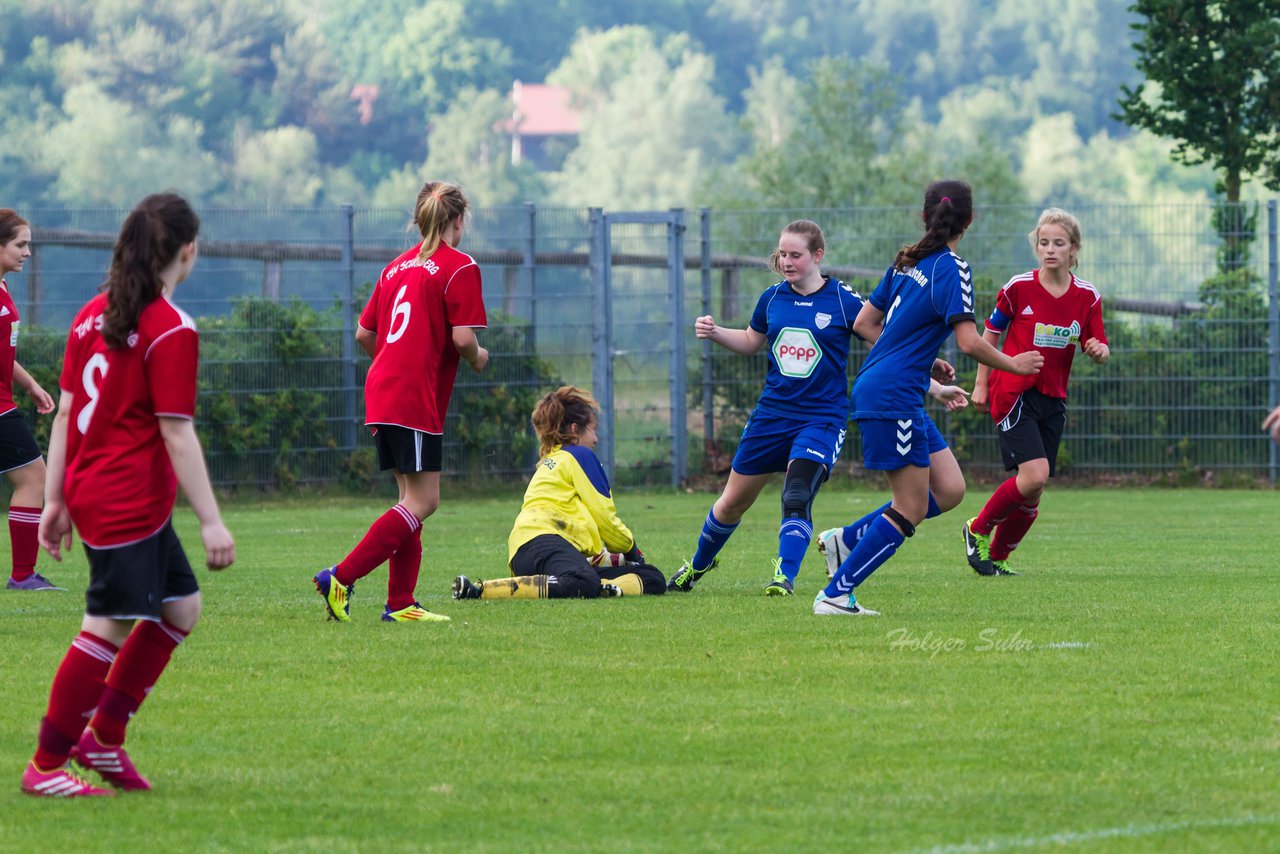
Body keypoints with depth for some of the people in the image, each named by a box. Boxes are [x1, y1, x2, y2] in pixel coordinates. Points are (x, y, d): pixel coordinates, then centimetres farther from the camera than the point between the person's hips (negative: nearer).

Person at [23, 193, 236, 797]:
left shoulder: (93, 316, 10)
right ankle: (45, 765, -2)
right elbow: (176, 433, -16)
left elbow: (65, 412, 10)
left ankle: (104, 735, 18)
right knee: (109, 627, -5)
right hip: (128, 502, -9)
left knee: (180, 606, 17)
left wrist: (56, 500, 14)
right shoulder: (171, 330, -14)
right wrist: (211, 521, -13)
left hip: (89, 490, 9)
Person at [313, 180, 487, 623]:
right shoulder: (460, 267, -6)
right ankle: (341, 577, -15)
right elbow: (462, 336, -15)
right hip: (418, 401, -9)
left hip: (382, 397, 9)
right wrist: (478, 358, 6)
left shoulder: (397, 267, 16)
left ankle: (400, 602, 11)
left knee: (412, 497, 14)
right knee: (422, 500, -6)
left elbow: (364, 333, 16)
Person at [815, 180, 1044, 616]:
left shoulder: (907, 263, 13)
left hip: (873, 387, 9)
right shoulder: (952, 269, -11)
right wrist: (1013, 364, -3)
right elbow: (969, 341, -19)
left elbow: (865, 323, 18)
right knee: (911, 510, -6)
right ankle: (835, 593, -7)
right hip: (894, 398, -9)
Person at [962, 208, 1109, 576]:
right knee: (1034, 475, -20)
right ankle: (978, 530, 1)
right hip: (1014, 392, -4)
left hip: (1053, 400, 4)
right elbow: (990, 333, 5)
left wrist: (1098, 351, -20)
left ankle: (997, 557, 22)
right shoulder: (1019, 288, -7)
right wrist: (981, 384, 5)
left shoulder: (1087, 297, 2)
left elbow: (1100, 349, 5)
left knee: (1032, 493, 4)